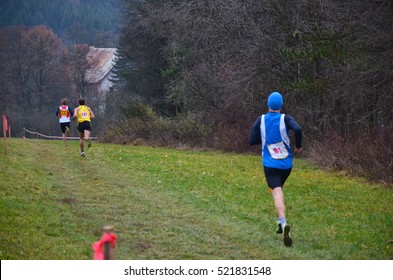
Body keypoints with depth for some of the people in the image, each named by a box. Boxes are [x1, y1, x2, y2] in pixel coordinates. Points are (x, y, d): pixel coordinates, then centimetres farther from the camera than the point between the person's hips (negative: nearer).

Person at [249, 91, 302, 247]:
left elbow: (252, 141, 1)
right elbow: (298, 129, -23)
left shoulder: (261, 120, -1)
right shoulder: (285, 119, -4)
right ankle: (280, 222, 29)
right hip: (286, 163, 2)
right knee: (279, 189, 27)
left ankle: (284, 224, -35)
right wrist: (298, 146, -6)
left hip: (270, 164, -2)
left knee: (277, 194, -13)